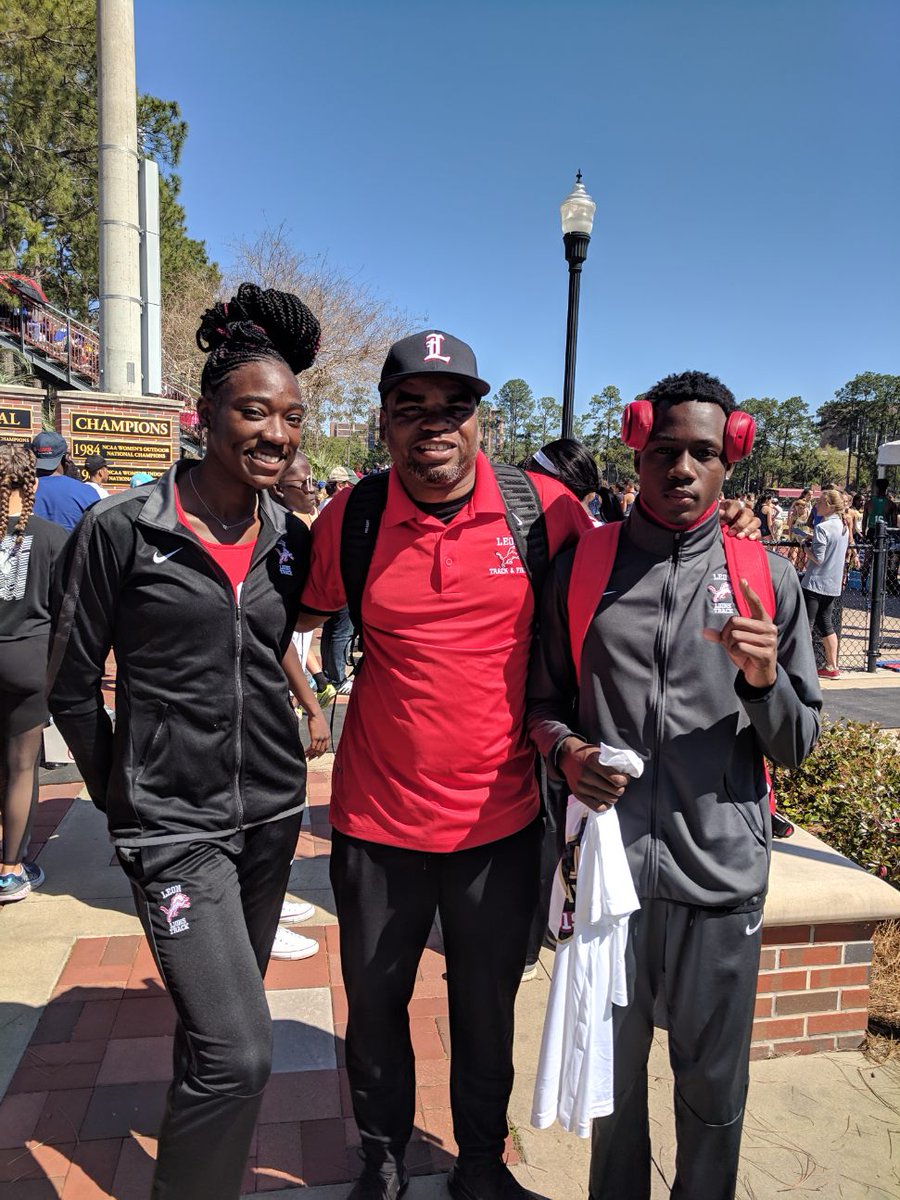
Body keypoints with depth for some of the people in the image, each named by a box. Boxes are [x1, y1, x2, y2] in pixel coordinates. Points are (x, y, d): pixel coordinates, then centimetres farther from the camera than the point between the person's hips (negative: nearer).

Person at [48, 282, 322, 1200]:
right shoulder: (121, 530, -13)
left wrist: (272, 772, 12)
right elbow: (71, 687, -5)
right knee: (237, 1051, -9)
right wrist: (123, 800, 1)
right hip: (175, 824, -5)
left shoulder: (290, 539, 0)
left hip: (271, 812, 5)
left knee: (218, 1021, 23)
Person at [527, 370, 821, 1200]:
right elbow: (543, 700, 8)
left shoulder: (768, 579, 1)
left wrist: (764, 680, -16)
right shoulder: (582, 566, 2)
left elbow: (798, 744, 3)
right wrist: (566, 749, -12)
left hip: (720, 876, 0)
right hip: (607, 862, 1)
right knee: (611, 1069, 19)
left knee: (714, 1088, 15)